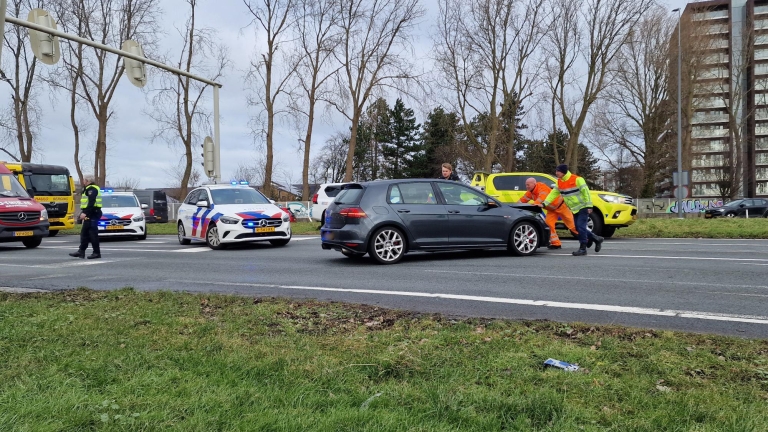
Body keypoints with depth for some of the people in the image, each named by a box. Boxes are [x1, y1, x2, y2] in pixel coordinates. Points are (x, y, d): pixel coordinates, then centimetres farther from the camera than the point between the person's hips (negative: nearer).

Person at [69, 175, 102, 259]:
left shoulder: (91, 189, -12)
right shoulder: (89, 189, 22)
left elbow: (91, 203, -23)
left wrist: (85, 213, -26)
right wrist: (84, 212, 17)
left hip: (92, 214, -11)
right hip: (90, 214, 11)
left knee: (93, 233, -8)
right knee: (84, 233, 12)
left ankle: (97, 253, -5)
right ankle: (81, 251, 15)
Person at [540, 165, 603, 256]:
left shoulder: (576, 179, -17)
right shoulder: (559, 182, 5)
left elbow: (585, 192, -17)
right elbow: (553, 194, 4)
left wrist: (589, 206, -19)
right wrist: (544, 204, -6)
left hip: (583, 207, -8)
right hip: (574, 209, 8)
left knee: (580, 227, -13)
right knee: (578, 228, 8)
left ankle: (582, 249, -5)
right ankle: (597, 239, 24)